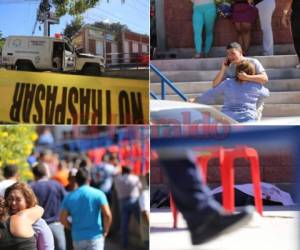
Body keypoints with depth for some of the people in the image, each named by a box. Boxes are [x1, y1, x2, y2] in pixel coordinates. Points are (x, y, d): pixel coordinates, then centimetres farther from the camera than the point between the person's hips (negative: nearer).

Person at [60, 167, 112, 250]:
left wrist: (74, 228, 14)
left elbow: (63, 219, -2)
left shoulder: (69, 197, 2)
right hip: (95, 236, -3)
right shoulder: (98, 194, -6)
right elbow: (107, 214, -15)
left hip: (77, 237, 3)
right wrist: (105, 231, -1)